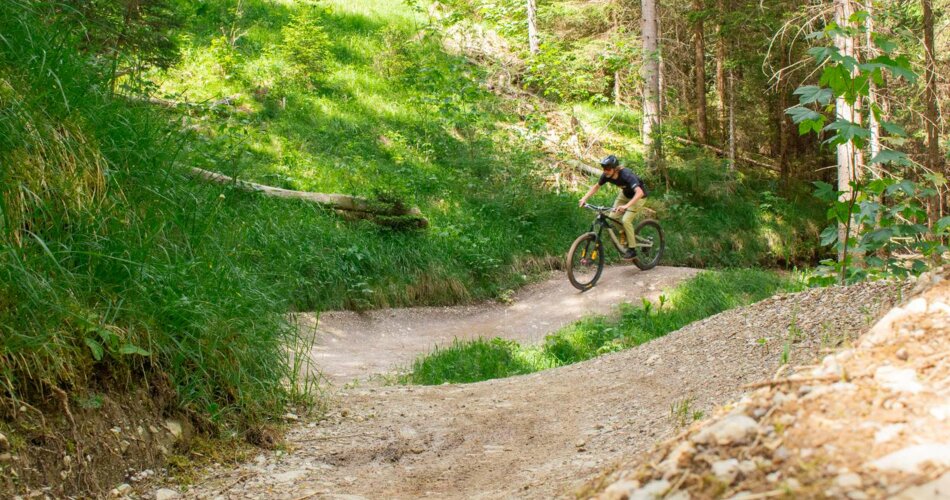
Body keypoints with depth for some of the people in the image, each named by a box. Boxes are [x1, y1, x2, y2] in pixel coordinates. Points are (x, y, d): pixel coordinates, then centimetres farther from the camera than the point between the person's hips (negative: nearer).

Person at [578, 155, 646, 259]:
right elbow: (596, 187, -1)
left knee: (626, 220, -21)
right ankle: (625, 236, 17)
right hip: (624, 194, 7)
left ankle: (632, 249, -7)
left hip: (637, 196, -7)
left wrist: (626, 206, -61)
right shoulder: (606, 175, -20)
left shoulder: (626, 175, -38)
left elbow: (639, 193, -50)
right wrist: (584, 198, -15)